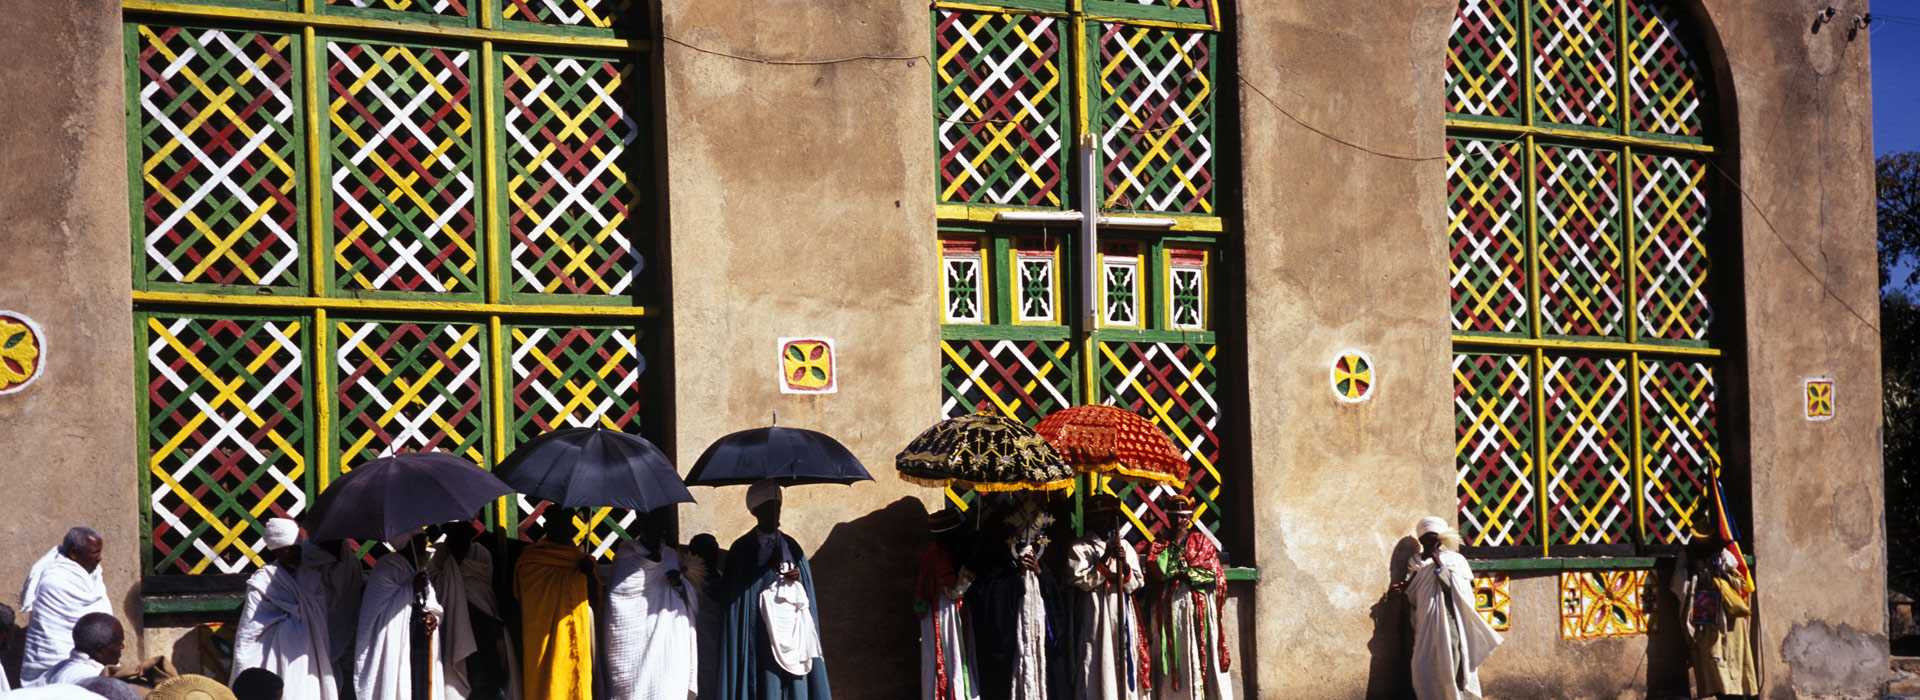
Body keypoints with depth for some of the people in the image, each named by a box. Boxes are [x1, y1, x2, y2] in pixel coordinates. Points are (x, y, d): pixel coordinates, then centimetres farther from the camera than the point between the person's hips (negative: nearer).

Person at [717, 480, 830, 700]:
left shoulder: (790, 546, 12)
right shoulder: (742, 550, -1)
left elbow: (806, 591, 14)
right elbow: (730, 596, -5)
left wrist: (798, 579, -6)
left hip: (791, 632, 4)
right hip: (759, 638, -4)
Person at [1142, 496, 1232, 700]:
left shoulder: (1202, 541, 10)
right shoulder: (1159, 545, 10)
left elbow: (1214, 574, 1)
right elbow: (1157, 571, -8)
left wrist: (1185, 572, -6)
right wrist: (1175, 544, -6)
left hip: (1200, 609, 0)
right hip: (1170, 609, 0)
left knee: (1202, 654, -5)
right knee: (1175, 657, -5)